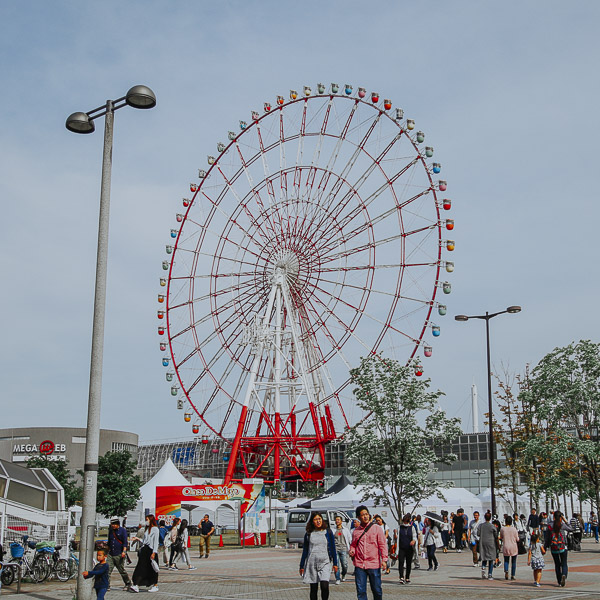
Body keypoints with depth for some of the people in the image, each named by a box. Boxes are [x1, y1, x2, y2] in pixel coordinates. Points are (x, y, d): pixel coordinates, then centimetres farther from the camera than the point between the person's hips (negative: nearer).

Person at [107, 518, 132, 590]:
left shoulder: (122, 530, -3)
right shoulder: (111, 531, 13)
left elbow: (125, 541, -9)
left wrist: (124, 551, -18)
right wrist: (108, 550, 27)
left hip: (119, 554, -5)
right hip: (111, 554, 5)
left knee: (122, 570, 3)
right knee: (108, 569, -8)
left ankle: (128, 584, 20)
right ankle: (107, 585, -6)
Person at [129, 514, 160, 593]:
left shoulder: (155, 529, -6)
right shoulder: (146, 529, 17)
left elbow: (156, 542, -11)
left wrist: (154, 553, -16)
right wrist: (138, 538, 5)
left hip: (151, 550, -7)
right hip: (144, 550, 7)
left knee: (152, 569, 2)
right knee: (141, 568, -2)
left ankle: (155, 585, 14)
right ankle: (136, 586, -8)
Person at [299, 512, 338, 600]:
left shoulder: (328, 532, 5)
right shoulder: (308, 534, 7)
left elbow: (333, 548, 9)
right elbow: (305, 551, 11)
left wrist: (335, 563, 6)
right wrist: (302, 566, 10)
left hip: (325, 563, -1)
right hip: (311, 563, 1)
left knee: (324, 586, -18)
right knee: (313, 588, 4)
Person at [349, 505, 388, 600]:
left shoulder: (377, 529, 1)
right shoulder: (356, 531, 9)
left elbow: (383, 545, 0)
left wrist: (384, 559, -10)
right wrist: (352, 551, -2)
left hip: (374, 564, -2)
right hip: (359, 565, 2)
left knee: (377, 590, 6)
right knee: (360, 590, 2)